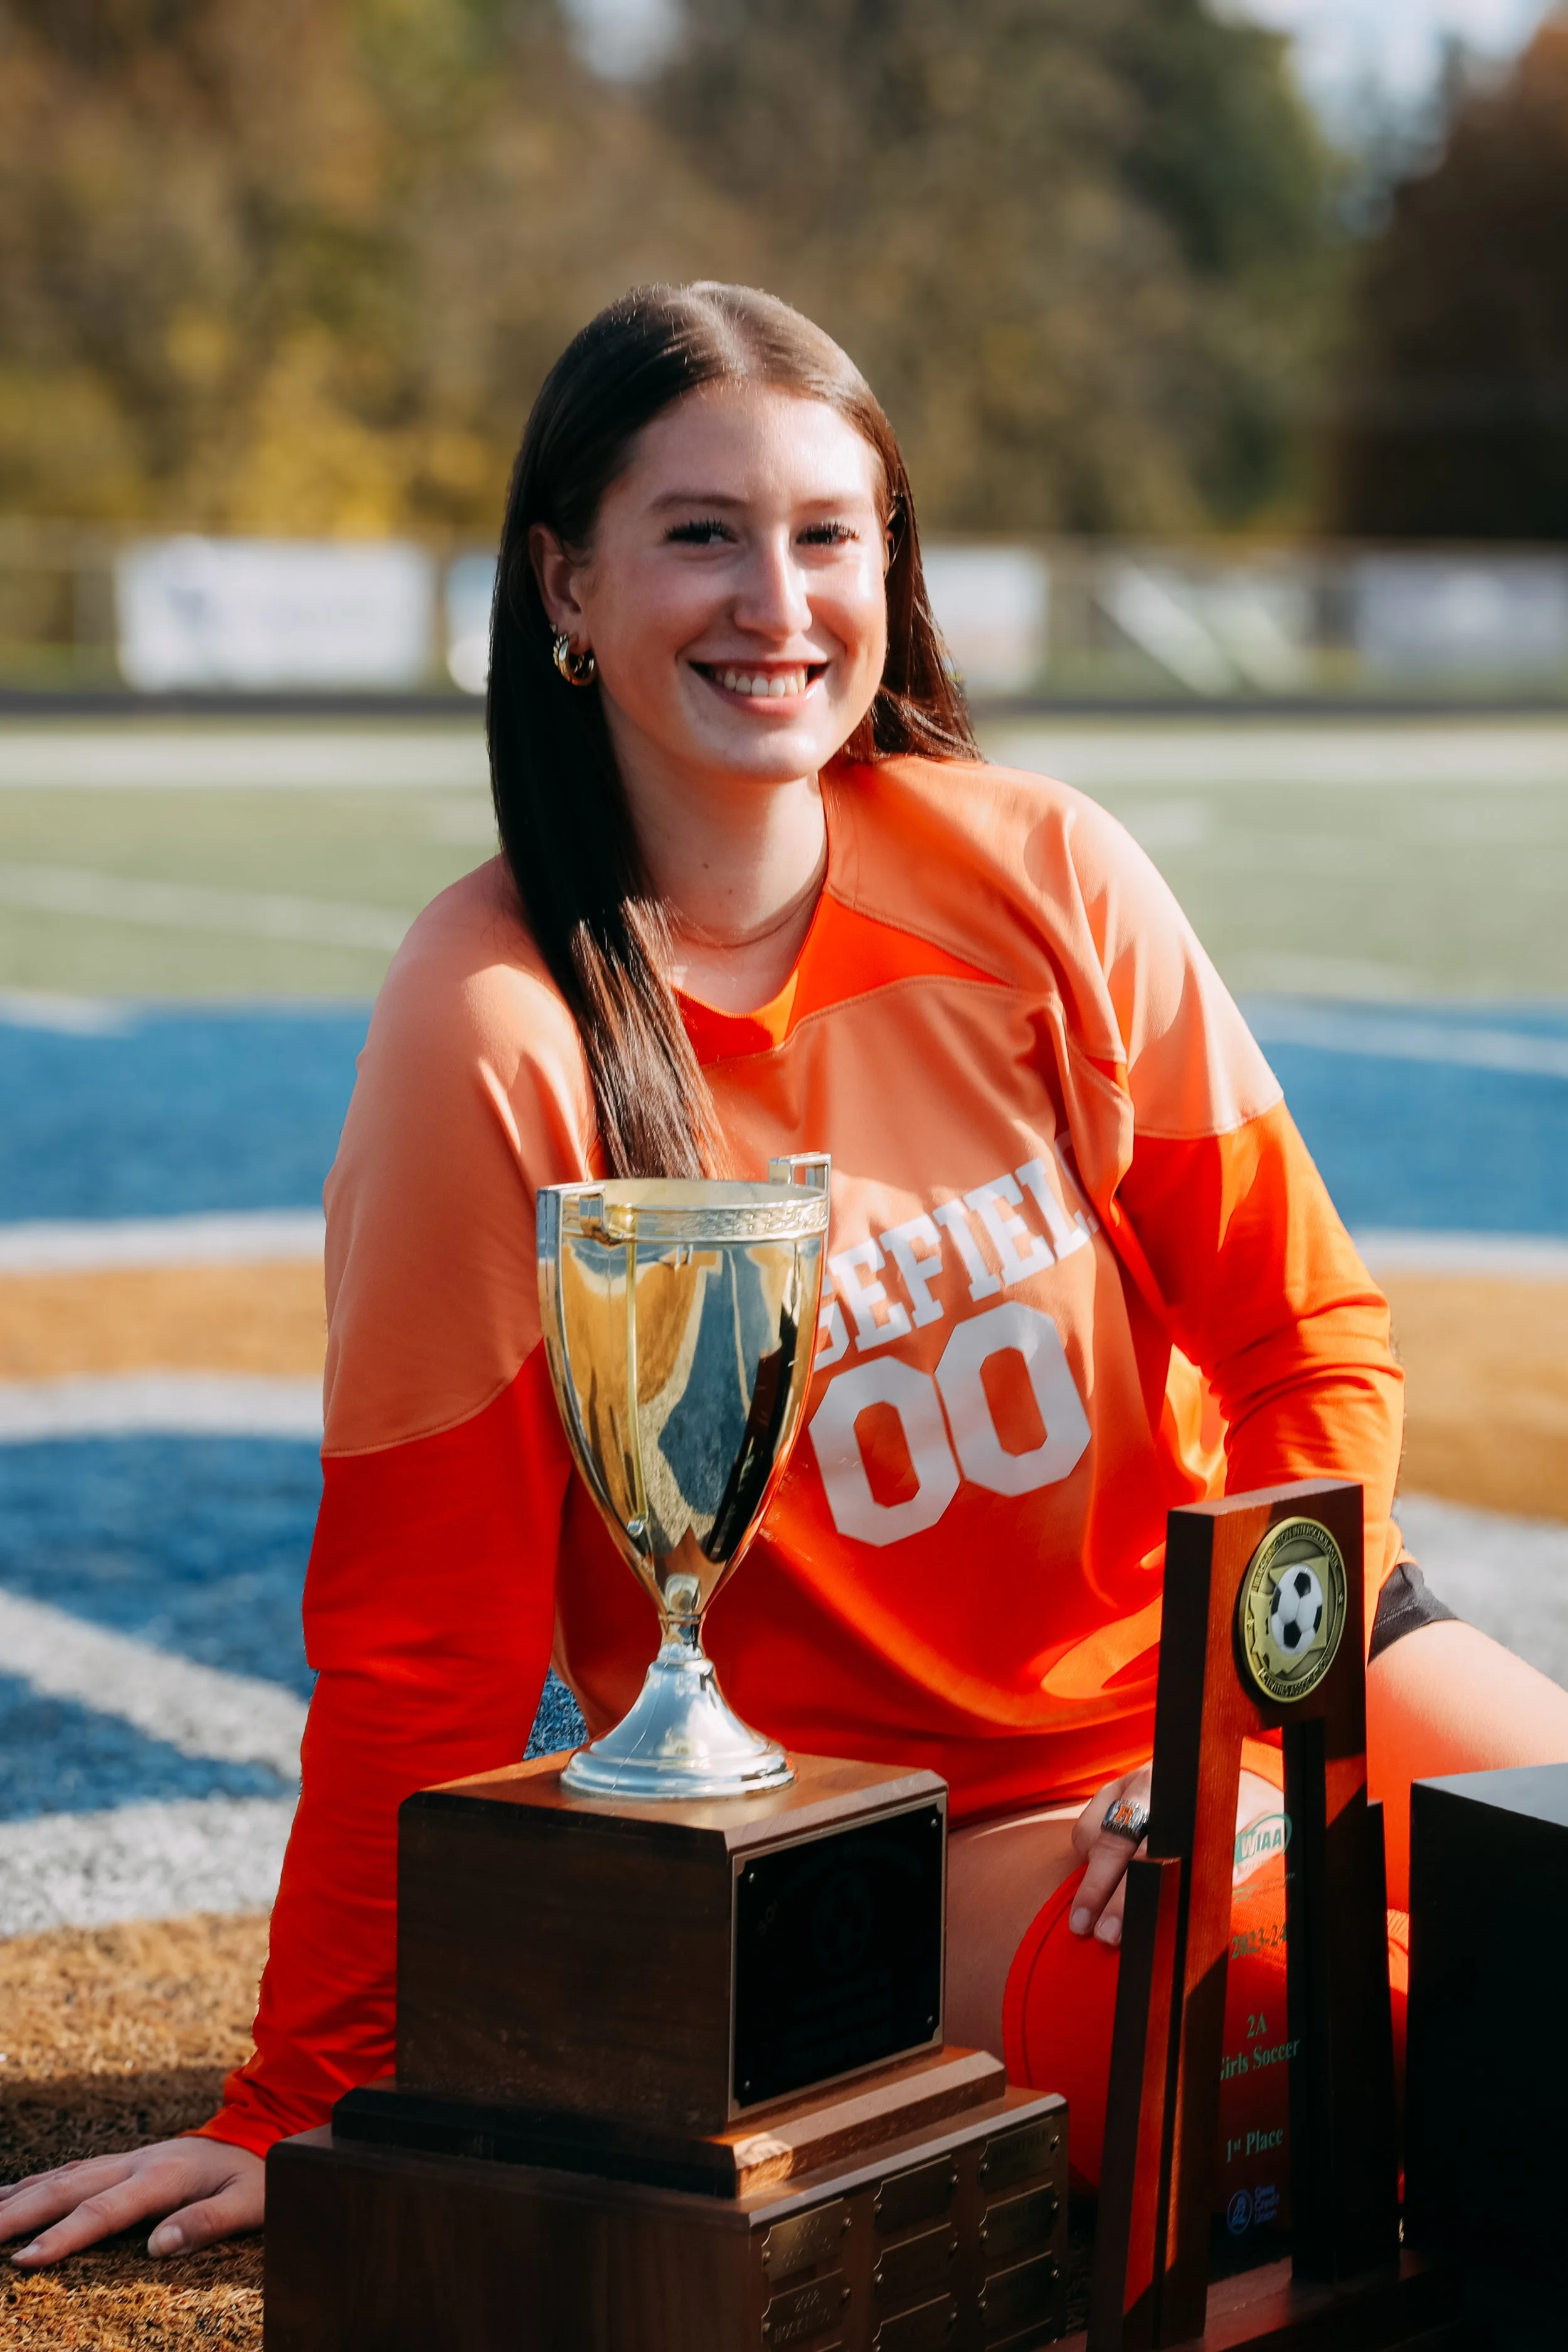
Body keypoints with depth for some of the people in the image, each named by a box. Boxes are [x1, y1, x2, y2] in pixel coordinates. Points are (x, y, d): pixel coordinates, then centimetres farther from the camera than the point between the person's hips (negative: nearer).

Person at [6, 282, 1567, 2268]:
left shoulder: (1043, 877, -6)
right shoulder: (497, 1019, -15)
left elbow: (1305, 1338, 0)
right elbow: (421, 1624, -10)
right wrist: (313, 2103, -6)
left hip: (1249, 1654, 4)